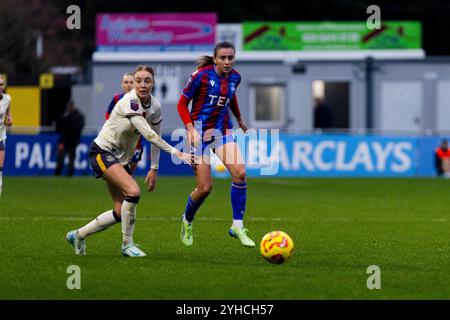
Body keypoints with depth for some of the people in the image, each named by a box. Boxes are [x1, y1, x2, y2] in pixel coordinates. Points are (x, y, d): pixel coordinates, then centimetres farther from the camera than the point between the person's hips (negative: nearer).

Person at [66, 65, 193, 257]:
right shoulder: (129, 102, -25)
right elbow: (148, 134, -34)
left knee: (121, 212, 4)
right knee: (133, 191, -27)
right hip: (102, 152, -8)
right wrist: (176, 153, -38)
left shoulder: (155, 106, -1)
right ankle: (127, 245, -14)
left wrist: (153, 169, 5)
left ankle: (78, 235, 21)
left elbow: (154, 139, 9)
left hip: (122, 157, 8)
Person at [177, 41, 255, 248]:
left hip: (223, 130, 5)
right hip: (200, 132, -5)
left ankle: (237, 226, -8)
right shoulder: (202, 76, -14)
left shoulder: (235, 77, 1)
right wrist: (191, 128, -20)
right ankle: (187, 221, 26)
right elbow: (182, 104, -8)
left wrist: (239, 119, 35)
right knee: (205, 187, -5)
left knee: (240, 173, -17)